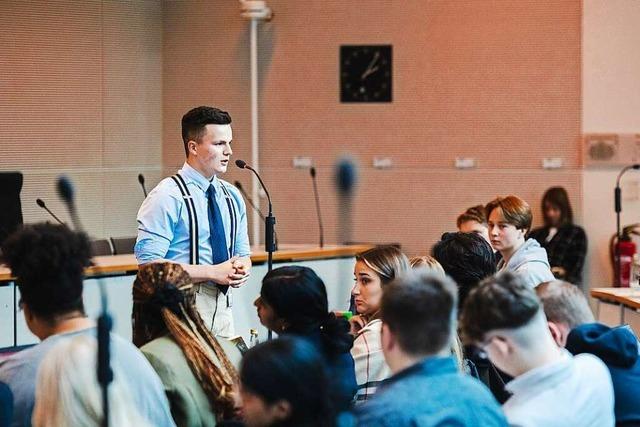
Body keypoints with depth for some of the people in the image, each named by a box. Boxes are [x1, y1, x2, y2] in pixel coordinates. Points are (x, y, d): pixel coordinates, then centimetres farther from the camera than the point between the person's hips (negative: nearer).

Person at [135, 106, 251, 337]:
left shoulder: (232, 197, 13)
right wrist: (213, 272, -17)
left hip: (223, 307, 6)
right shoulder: (167, 196, -9)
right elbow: (149, 263, -15)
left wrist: (242, 267, -4)